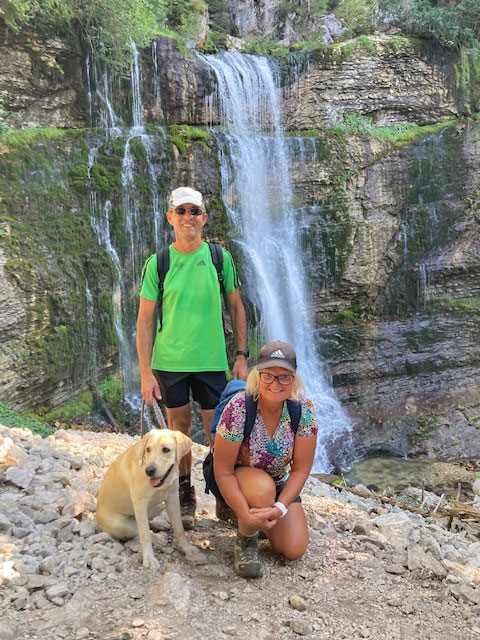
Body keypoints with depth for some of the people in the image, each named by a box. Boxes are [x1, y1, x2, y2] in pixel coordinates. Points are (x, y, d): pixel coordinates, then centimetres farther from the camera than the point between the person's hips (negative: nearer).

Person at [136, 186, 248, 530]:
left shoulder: (220, 258, 0)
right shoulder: (157, 263, -3)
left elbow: (237, 307, 7)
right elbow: (145, 319, -1)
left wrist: (242, 355, 1)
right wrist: (145, 372, -6)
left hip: (212, 361, 0)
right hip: (169, 362, 0)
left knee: (218, 432, 4)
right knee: (179, 428, 11)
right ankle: (185, 496, 29)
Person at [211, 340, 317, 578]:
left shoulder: (303, 409, -20)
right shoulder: (239, 408, -30)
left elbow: (301, 469, -15)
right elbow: (223, 471, -25)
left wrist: (280, 508, -28)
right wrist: (246, 515, -33)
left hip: (278, 481, 4)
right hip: (233, 478, -3)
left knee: (294, 550, -9)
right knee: (263, 487, -37)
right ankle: (245, 541, -7)